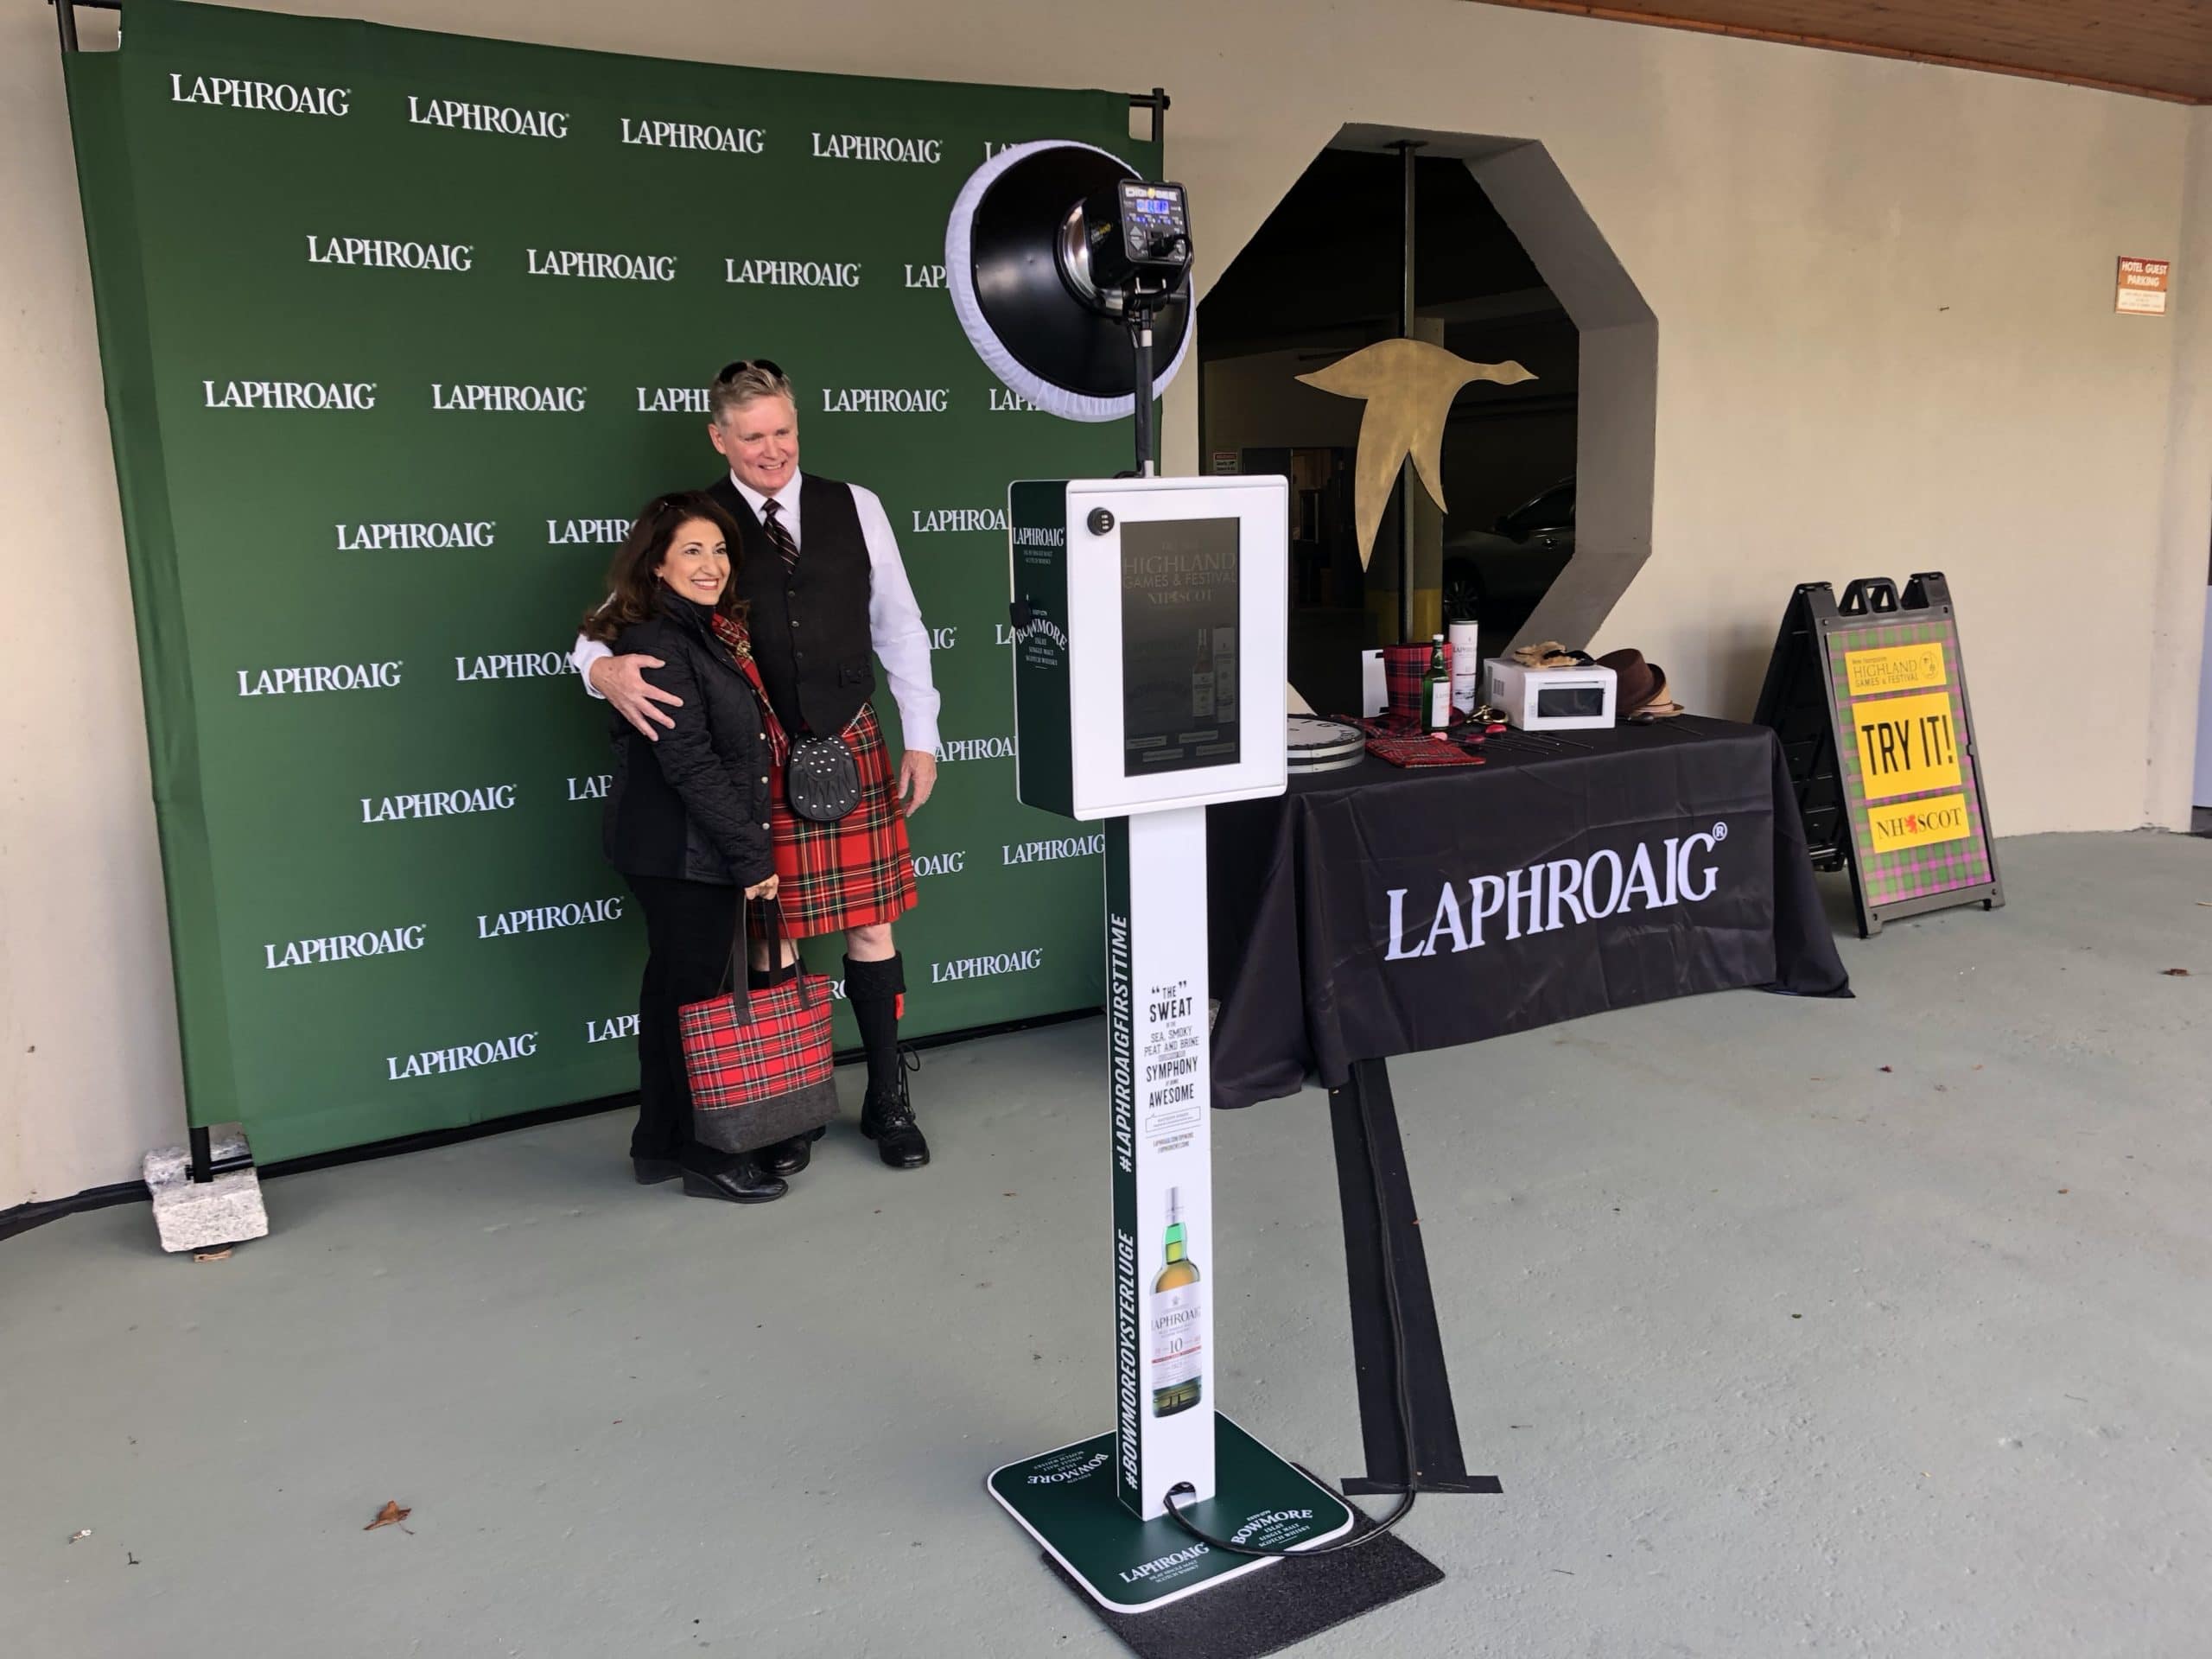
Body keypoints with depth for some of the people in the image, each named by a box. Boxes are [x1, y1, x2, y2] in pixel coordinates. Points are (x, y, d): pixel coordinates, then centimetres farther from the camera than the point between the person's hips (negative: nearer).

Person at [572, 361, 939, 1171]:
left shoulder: (855, 507, 4)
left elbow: (899, 626, 9)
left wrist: (920, 736, 6)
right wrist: (605, 667, -26)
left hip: (851, 746, 2)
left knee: (871, 926, 7)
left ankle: (888, 1099, 25)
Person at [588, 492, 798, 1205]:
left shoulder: (708, 632, 13)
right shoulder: (657, 645, -17)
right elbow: (688, 764, -22)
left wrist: (747, 847, 12)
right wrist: (752, 854, -19)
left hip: (701, 848, 10)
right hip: (679, 851, -10)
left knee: (676, 988, 16)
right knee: (692, 993, 0)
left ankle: (661, 1143, 28)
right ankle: (695, 1151, 14)